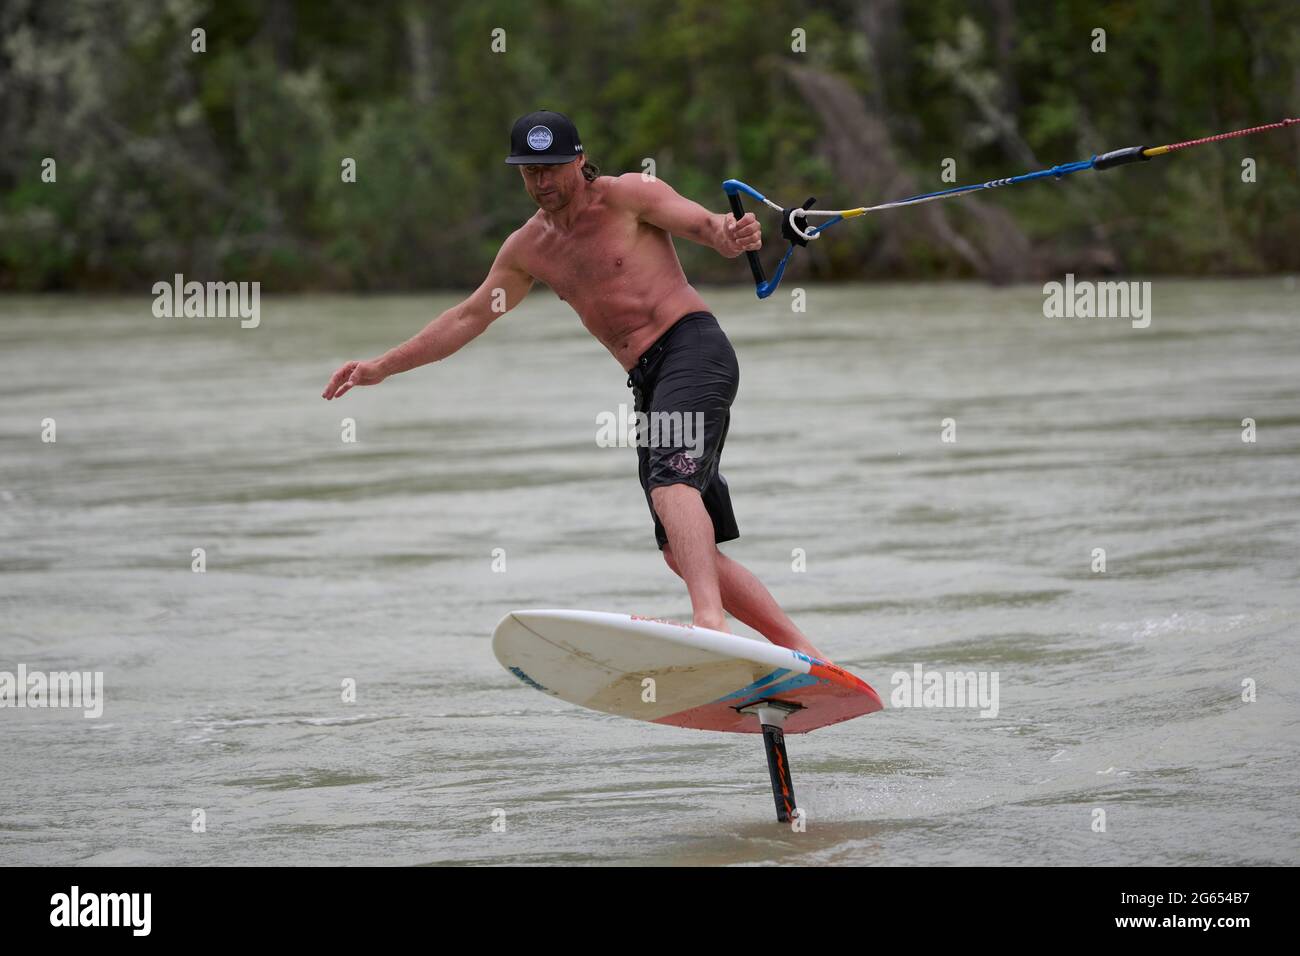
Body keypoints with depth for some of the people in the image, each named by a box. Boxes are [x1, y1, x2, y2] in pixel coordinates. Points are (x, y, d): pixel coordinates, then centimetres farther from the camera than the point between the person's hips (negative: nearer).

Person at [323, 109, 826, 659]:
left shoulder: (628, 196, 0)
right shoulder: (527, 249, 18)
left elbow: (708, 227, -9)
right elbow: (468, 319, 24)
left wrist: (732, 235, -33)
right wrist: (382, 367, 21)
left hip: (693, 349, -8)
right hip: (649, 385, 8)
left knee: (671, 480, -32)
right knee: (683, 551, 2)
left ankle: (711, 621, -51)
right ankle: (800, 650, 5)